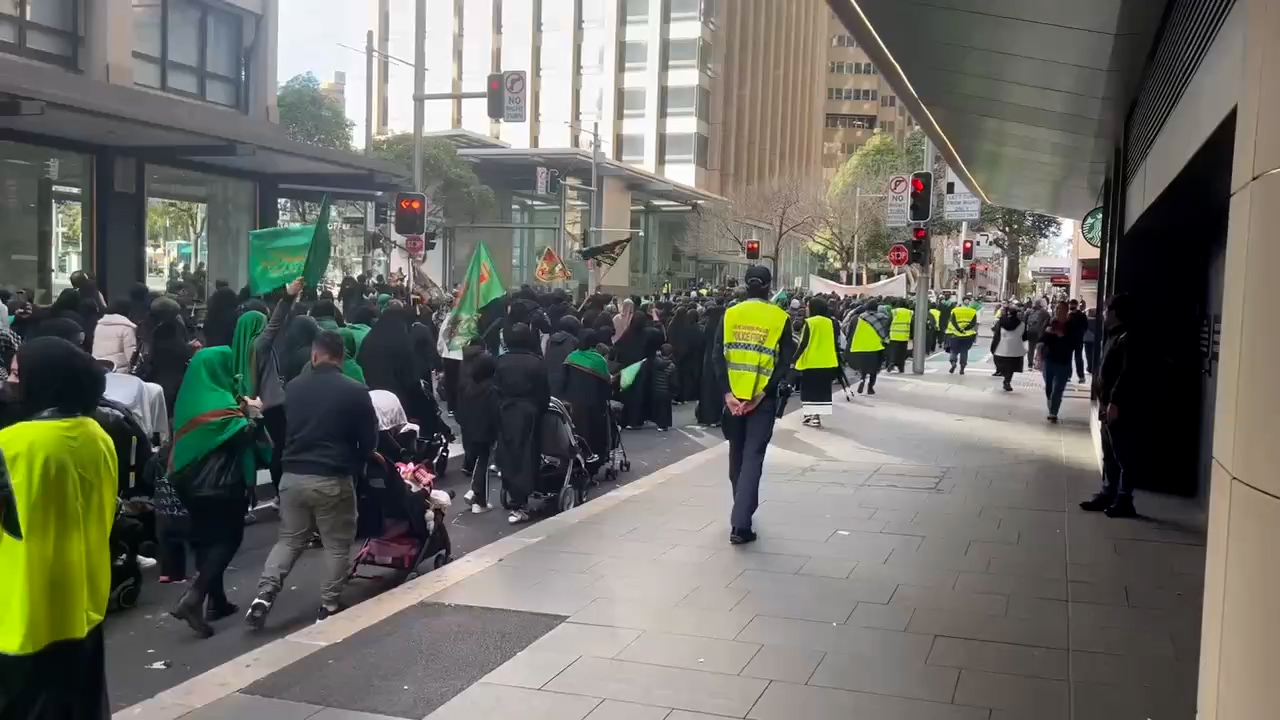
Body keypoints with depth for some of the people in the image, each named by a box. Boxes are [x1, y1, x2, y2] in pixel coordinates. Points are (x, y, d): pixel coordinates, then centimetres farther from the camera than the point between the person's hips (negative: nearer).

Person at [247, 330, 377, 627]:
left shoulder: (292, 387, 4)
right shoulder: (356, 391, -8)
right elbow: (369, 440, -1)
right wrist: (355, 465, 18)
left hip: (293, 476, 4)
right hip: (333, 480, -4)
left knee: (289, 539, 16)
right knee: (336, 544, 9)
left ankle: (264, 594, 2)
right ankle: (329, 605, 12)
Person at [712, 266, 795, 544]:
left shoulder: (730, 315, 3)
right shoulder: (780, 318, -3)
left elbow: (718, 356, -5)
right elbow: (784, 362, -11)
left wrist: (727, 393, -9)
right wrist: (762, 393, -12)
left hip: (733, 396, 2)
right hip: (762, 399, -2)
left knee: (737, 454, 18)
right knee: (753, 457, -2)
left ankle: (742, 509, 33)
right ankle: (740, 523, -12)